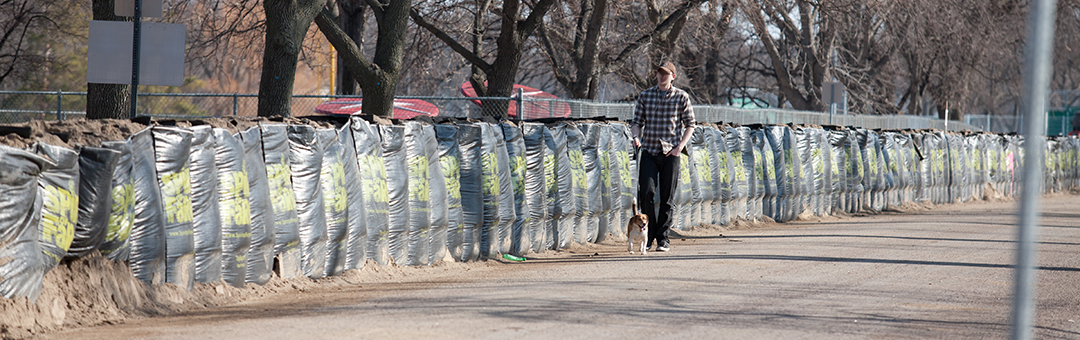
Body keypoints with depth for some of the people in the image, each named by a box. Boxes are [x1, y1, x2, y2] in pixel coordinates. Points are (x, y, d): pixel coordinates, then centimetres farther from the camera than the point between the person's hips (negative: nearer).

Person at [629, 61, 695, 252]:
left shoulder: (681, 97, 3)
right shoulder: (645, 96, 7)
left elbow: (690, 125, 6)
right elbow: (637, 121, 11)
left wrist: (681, 146, -7)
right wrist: (636, 137, -10)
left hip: (670, 153, -1)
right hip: (649, 152, 1)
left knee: (667, 197, 0)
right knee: (646, 191, -12)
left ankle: (663, 238, 9)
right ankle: (650, 234, 2)